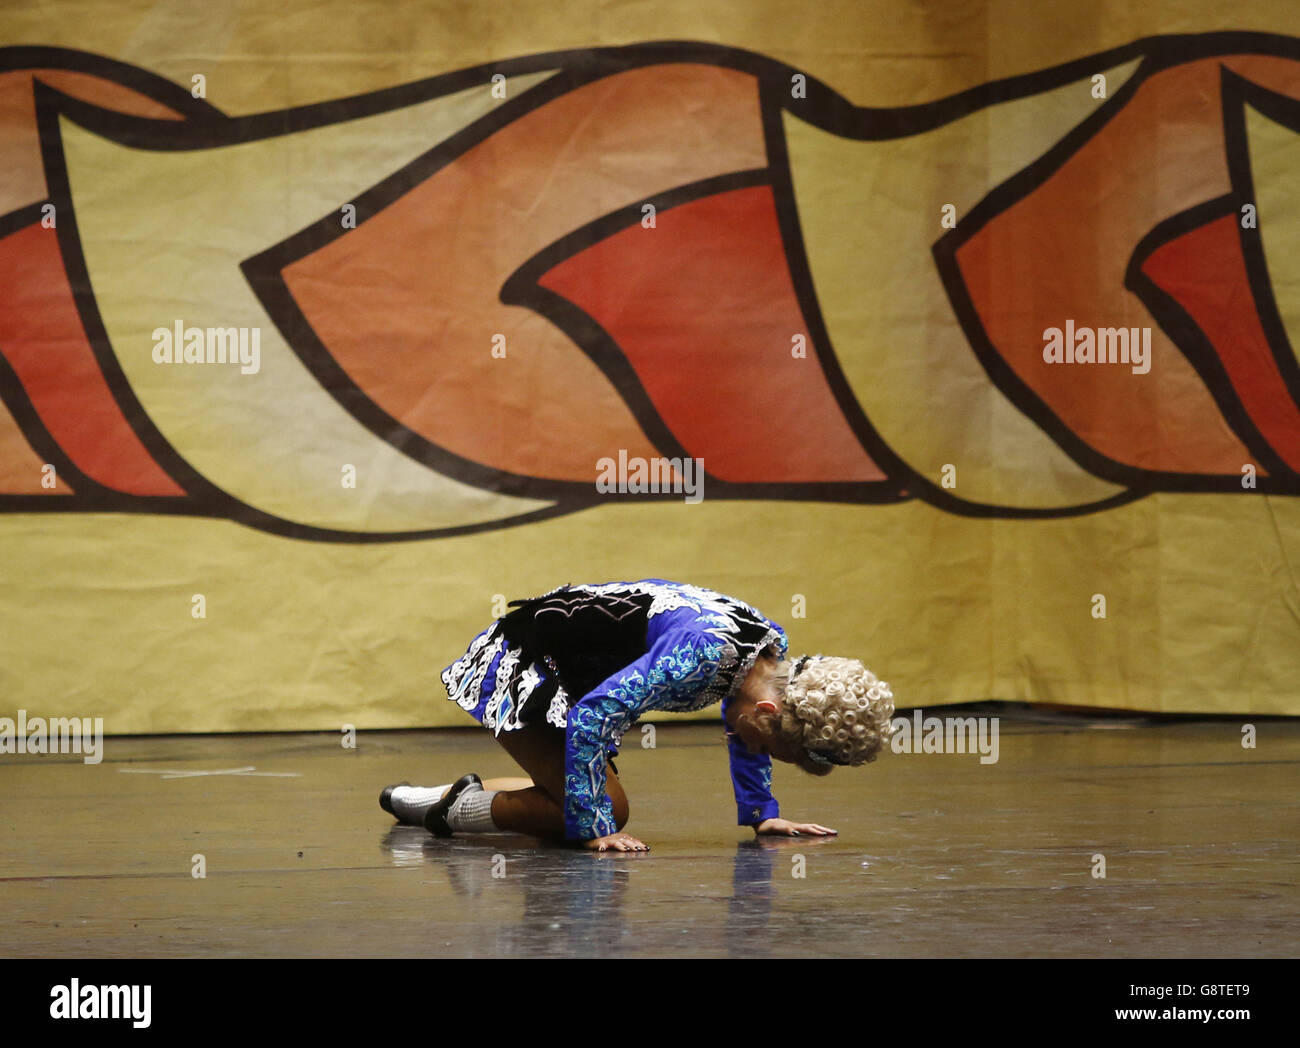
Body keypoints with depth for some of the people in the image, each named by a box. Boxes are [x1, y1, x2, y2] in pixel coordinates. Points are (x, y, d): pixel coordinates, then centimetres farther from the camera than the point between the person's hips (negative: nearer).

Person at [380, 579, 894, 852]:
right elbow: (593, 717, -38)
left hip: (574, 675, 9)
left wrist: (761, 812, 11)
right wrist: (594, 829, -34)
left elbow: (740, 731, 16)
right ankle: (458, 809, 0)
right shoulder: (703, 654, -37)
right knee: (599, 816, -17)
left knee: (602, 811, 16)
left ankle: (424, 799, 26)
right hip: (519, 665, -9)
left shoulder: (773, 650, -8)